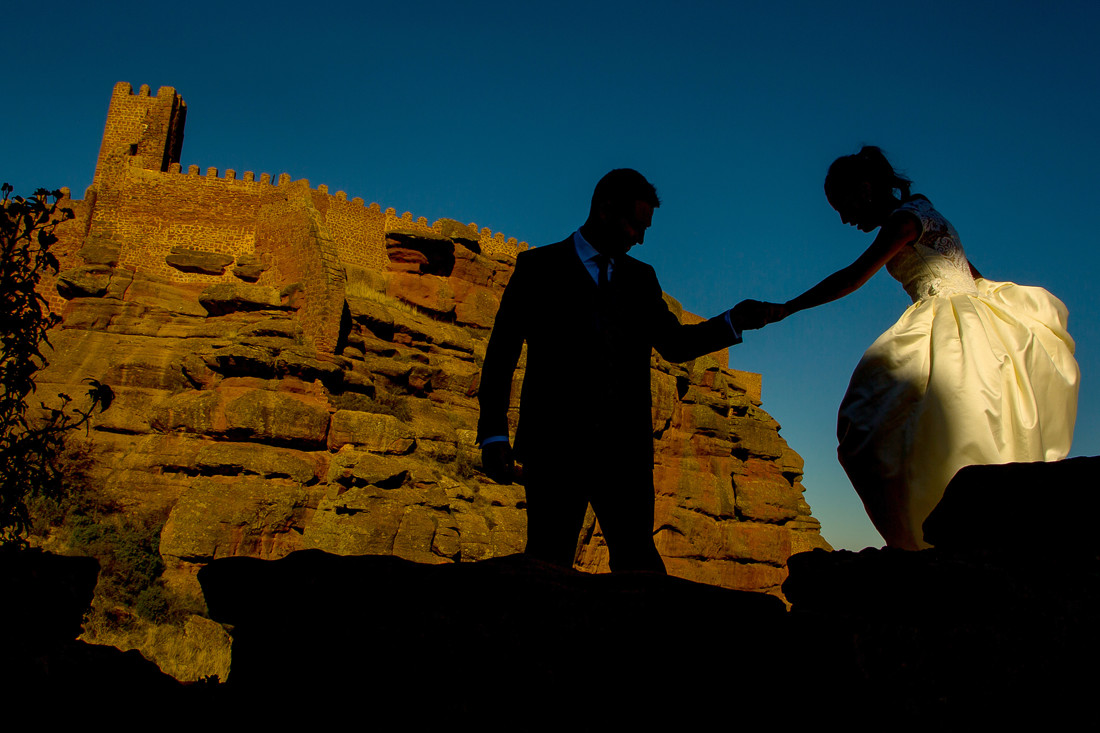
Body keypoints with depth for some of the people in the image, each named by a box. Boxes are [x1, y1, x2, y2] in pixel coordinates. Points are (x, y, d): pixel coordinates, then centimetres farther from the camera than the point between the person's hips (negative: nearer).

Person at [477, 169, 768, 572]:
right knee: (548, 565, -5)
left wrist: (732, 322, 0)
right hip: (556, 442, -3)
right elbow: (501, 352, 2)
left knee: (638, 563, -1)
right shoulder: (538, 266, 7)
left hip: (625, 445, 4)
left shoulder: (641, 277, 20)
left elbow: (673, 343, 16)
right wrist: (493, 433, -6)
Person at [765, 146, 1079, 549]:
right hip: (976, 329, 10)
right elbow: (975, 276, 25)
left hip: (949, 330, -10)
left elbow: (853, 277, -18)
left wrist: (787, 308, -19)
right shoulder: (925, 214, 22)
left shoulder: (905, 218, -7)